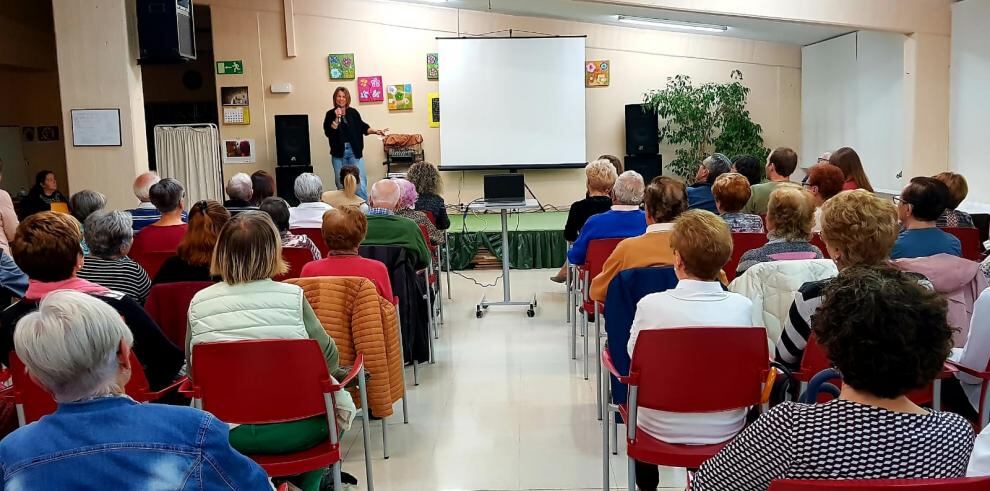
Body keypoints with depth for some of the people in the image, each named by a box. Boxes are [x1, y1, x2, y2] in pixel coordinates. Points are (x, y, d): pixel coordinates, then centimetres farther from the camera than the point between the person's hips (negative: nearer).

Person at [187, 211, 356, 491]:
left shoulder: (199, 303, -5)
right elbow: (328, 358, -5)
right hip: (292, 429, -3)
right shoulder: (292, 296, -13)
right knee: (339, 401, 24)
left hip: (226, 434, 3)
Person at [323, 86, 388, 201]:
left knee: (360, 184, -8)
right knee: (341, 185, 6)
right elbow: (328, 132, -7)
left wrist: (376, 131, -3)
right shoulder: (330, 114, 4)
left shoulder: (353, 112, 5)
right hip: (339, 153, 0)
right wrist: (337, 118, -14)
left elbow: (363, 127, 11)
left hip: (354, 151, 0)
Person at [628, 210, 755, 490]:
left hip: (663, 428, -2)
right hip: (725, 429, 2)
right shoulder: (742, 306, -15)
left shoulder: (651, 305, -21)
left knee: (637, 402, 32)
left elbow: (634, 355, -2)